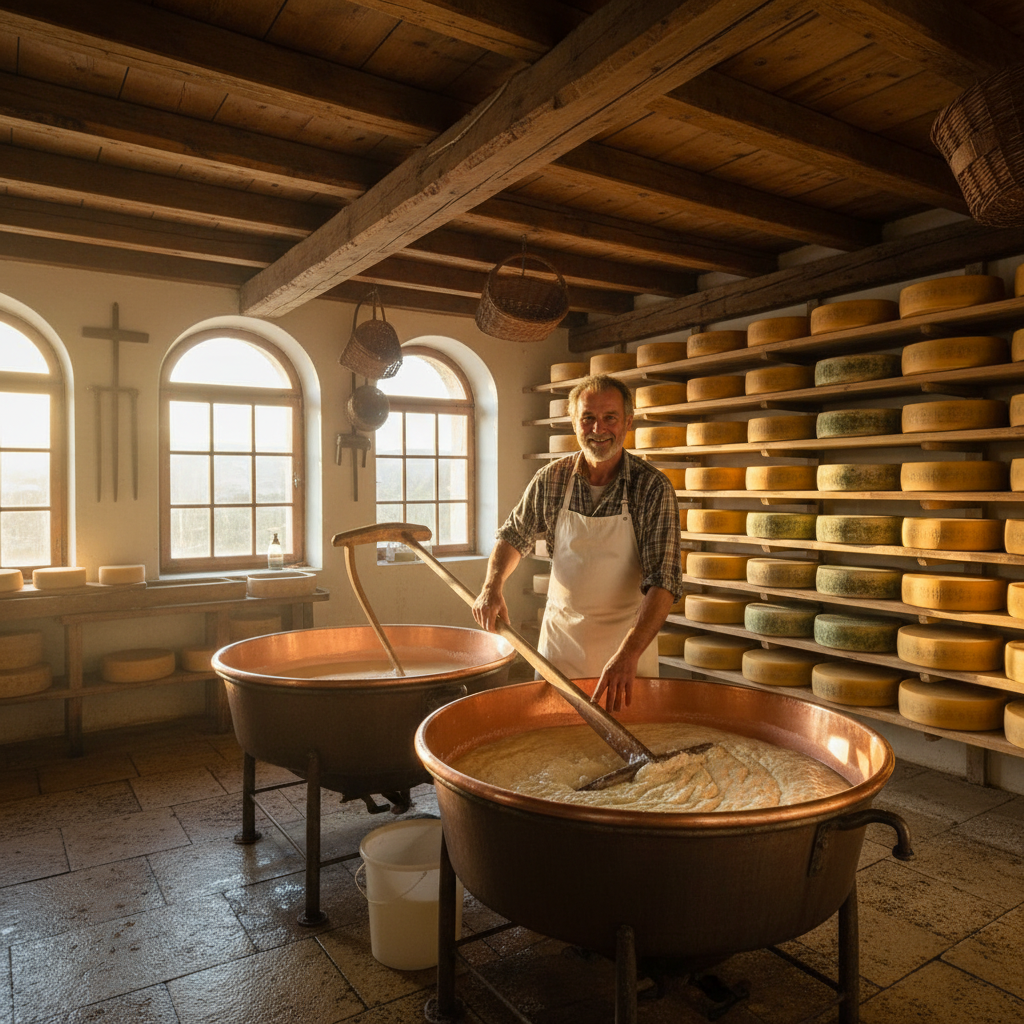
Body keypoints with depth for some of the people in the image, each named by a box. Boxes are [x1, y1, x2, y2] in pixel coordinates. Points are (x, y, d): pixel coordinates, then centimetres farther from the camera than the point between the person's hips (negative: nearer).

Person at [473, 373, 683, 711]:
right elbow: (514, 536, 11)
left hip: (629, 637, -2)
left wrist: (629, 654, -35)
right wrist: (492, 586, -7)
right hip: (560, 636, 3)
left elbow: (664, 580, -22)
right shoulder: (551, 479, -5)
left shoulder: (653, 487, -15)